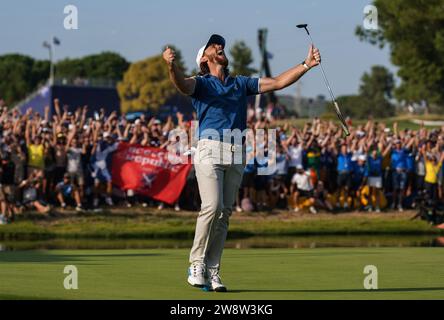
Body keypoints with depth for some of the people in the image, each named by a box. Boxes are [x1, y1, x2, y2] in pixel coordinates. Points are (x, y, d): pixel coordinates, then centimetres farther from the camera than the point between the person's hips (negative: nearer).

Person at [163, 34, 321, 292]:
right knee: (212, 206, -17)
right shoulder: (201, 84, 8)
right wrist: (172, 65, -38)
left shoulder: (241, 83, 22)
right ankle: (197, 264, -7)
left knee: (225, 212, 2)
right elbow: (182, 84, -15)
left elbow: (277, 83, 18)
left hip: (237, 152, 4)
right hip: (210, 148, -4)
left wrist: (306, 65, 10)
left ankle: (212, 270, 4)